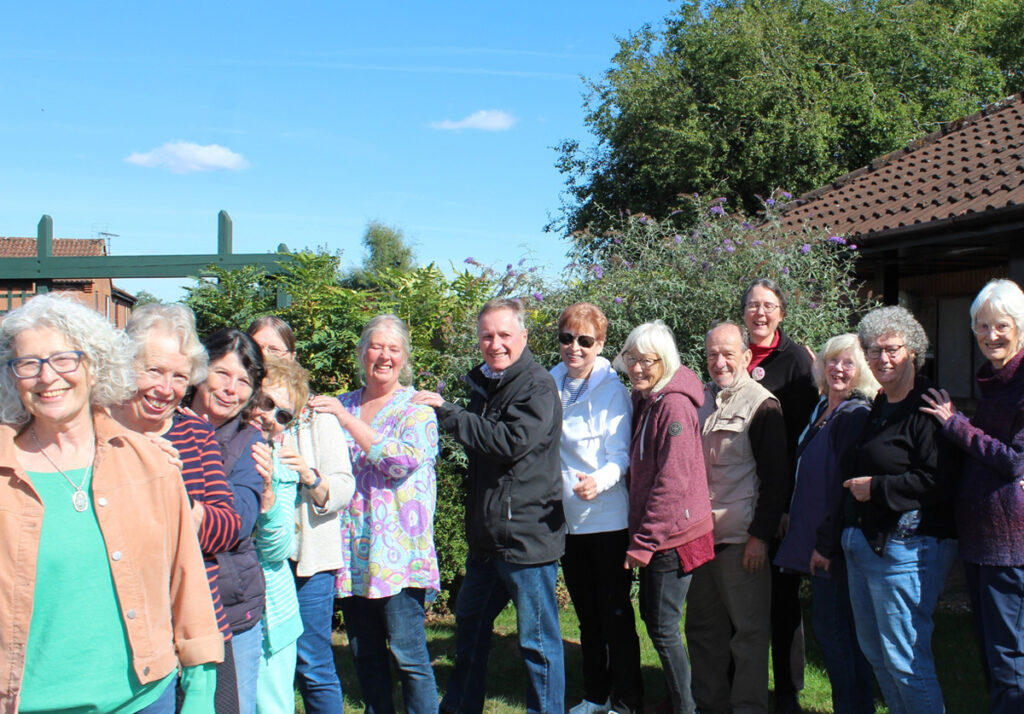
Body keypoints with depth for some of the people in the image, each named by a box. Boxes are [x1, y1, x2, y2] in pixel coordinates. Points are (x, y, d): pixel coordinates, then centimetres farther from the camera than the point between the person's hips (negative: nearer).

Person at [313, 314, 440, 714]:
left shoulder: (416, 408, -1)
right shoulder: (344, 405, 14)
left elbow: (403, 460, -20)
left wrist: (346, 418, -18)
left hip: (399, 550, -5)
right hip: (352, 550, 5)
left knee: (408, 652, -4)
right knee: (364, 654, 13)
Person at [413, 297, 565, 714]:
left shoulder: (538, 387, -14)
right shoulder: (483, 384, 13)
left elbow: (512, 442, -28)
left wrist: (446, 412, -24)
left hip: (527, 535, -9)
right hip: (487, 536, 9)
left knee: (537, 639, 3)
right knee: (470, 623, 23)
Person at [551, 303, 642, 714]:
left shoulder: (611, 391, -10)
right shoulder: (550, 385, 4)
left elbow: (620, 455, -14)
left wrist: (598, 480, -33)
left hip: (607, 518, -5)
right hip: (568, 518, 6)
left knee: (616, 614, 2)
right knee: (587, 614, 17)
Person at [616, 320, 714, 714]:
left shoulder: (674, 405, -19)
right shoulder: (644, 399, 9)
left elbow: (671, 483, -22)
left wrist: (643, 542, -19)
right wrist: (639, 537, 12)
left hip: (673, 534, -9)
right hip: (651, 534, 9)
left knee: (663, 627, -1)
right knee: (651, 615, 18)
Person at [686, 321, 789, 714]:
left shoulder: (761, 405, -7)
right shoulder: (700, 400, 12)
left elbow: (775, 477, -10)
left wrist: (761, 535, -13)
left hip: (740, 538, -6)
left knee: (749, 630, 3)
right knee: (703, 626, 15)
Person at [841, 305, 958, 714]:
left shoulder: (926, 410, -13)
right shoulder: (876, 409, 15)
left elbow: (939, 481, -22)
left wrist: (876, 487, -17)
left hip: (905, 549, -9)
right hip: (862, 544, 10)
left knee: (904, 658, -5)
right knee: (875, 652, 16)